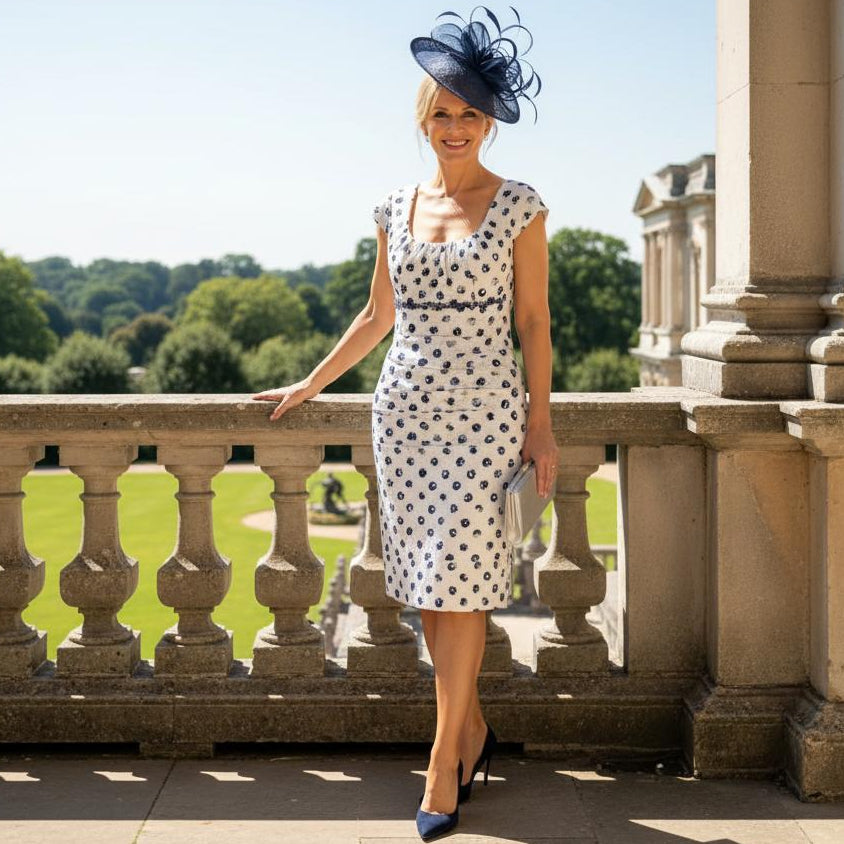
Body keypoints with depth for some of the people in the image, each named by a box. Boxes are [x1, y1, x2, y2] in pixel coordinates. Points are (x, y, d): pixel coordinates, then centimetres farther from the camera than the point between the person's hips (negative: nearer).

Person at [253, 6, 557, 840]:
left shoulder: (518, 205, -1)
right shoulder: (396, 207, 9)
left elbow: (534, 320, -1)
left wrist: (540, 425, -5)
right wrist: (309, 385, 20)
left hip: (483, 406, -4)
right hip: (405, 404, 4)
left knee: (458, 580, -7)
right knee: (427, 581, 7)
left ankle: (444, 756, 2)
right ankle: (471, 726, 24)